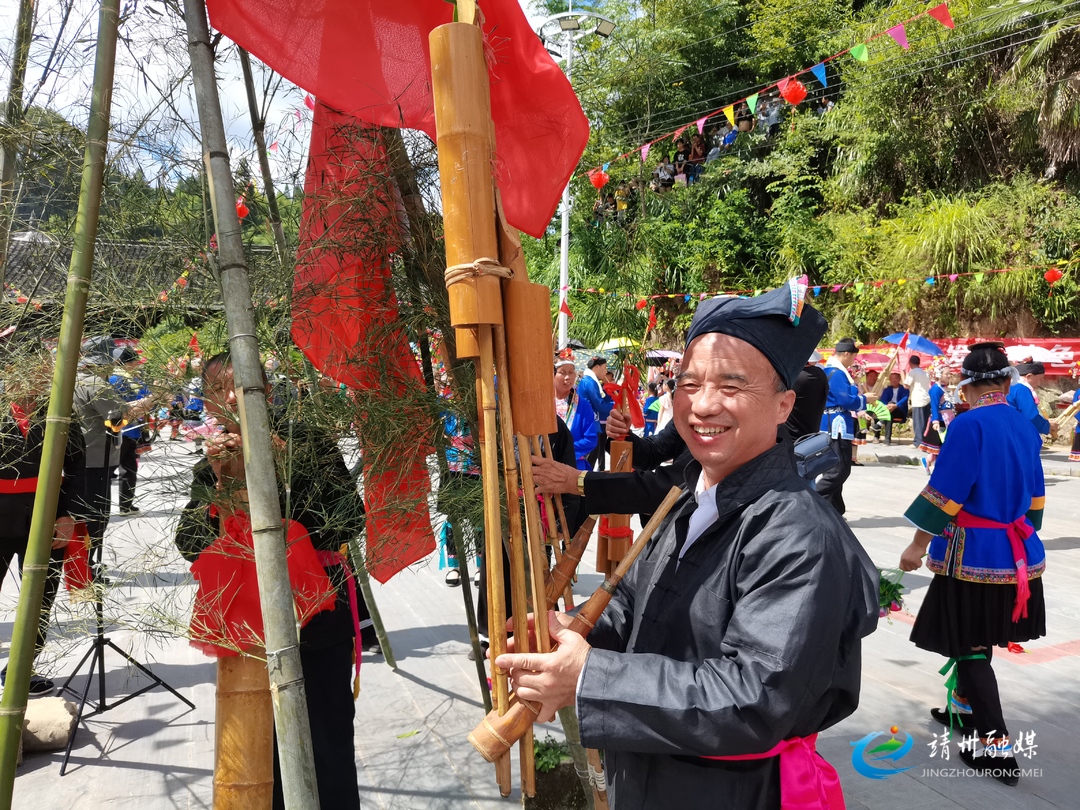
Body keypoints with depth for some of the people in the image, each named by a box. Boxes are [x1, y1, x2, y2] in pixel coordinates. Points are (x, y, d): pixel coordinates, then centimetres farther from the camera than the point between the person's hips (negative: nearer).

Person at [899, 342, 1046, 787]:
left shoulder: (969, 425, -18)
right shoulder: (1025, 427, 6)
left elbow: (945, 493, -19)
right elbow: (1034, 497, 15)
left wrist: (918, 545, -11)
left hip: (974, 553, -8)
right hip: (1017, 552, 8)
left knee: (968, 645, 1)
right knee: (979, 636, 22)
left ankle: (997, 747, 2)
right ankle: (965, 708, 38)